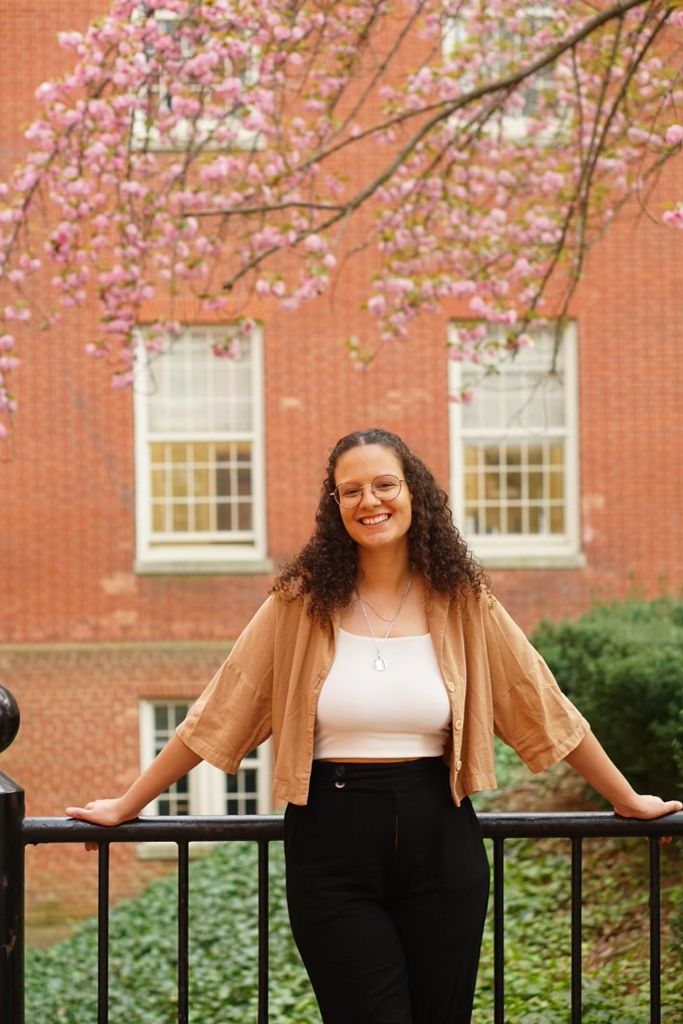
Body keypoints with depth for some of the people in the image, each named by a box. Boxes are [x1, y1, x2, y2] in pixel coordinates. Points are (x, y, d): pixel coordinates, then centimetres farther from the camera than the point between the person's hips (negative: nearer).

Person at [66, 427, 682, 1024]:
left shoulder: (462, 601, 2)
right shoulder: (302, 602, -1)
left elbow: (545, 708, 9)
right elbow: (218, 714, 2)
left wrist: (626, 799, 15)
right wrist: (127, 806, 3)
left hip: (439, 843, 2)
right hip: (332, 844, -1)